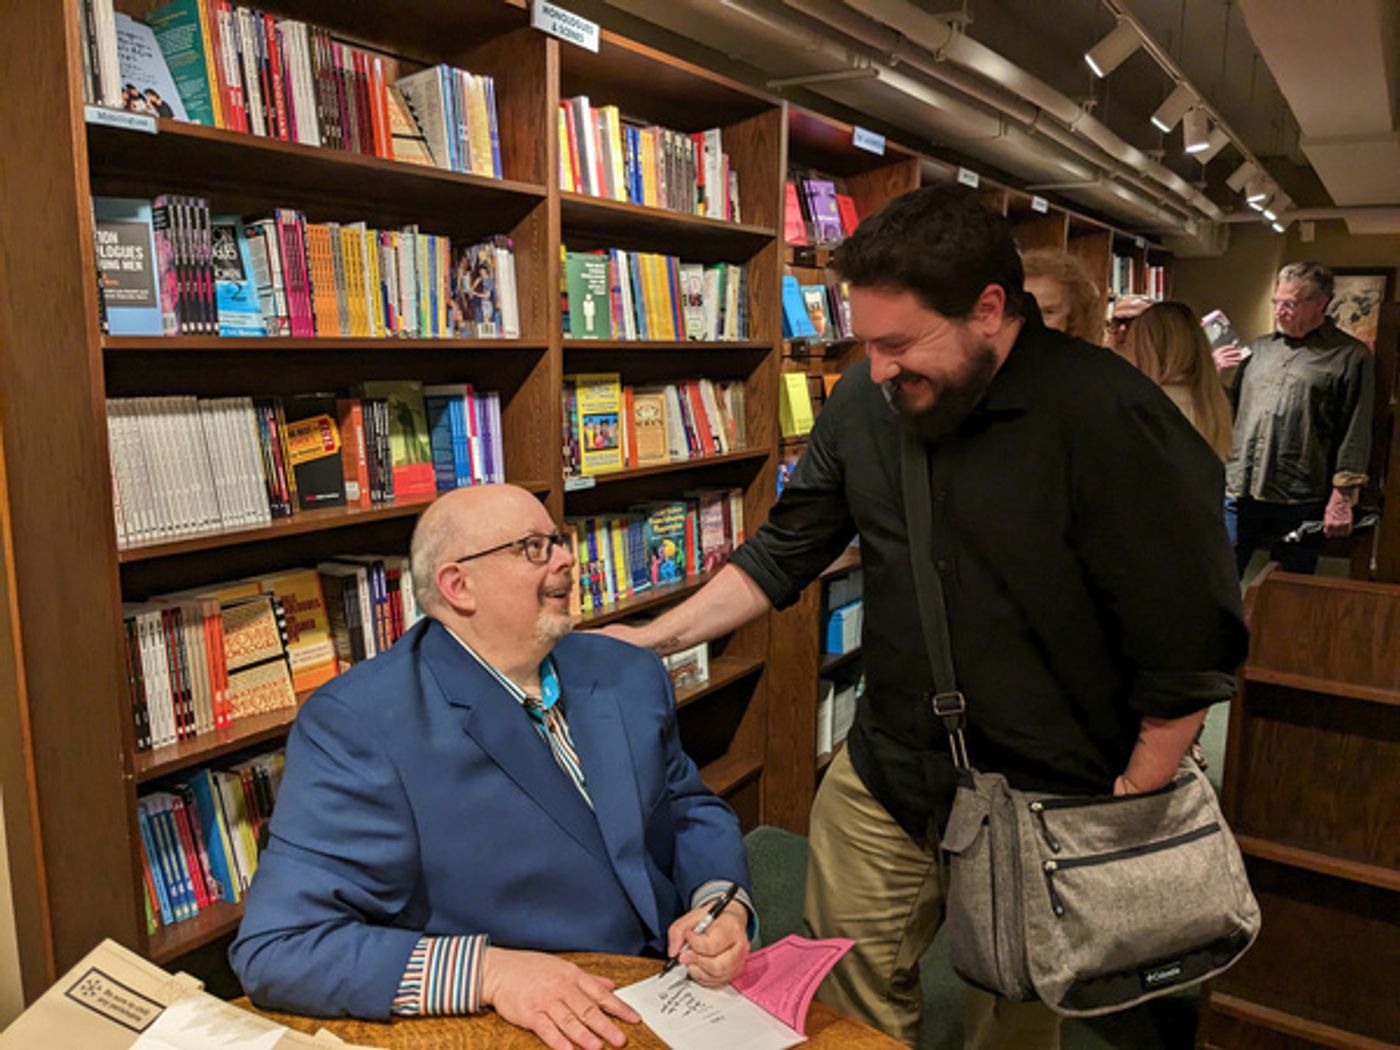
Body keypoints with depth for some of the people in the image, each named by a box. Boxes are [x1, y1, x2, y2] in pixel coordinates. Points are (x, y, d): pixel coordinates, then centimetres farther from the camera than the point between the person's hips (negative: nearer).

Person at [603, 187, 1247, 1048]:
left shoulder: (1108, 418, -20)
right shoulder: (866, 402, -3)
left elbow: (1190, 646, -16)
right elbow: (785, 553, 6)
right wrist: (656, 638, -1)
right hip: (882, 781, 4)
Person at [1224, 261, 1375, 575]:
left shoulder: (1351, 356, 2)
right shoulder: (1259, 348, 15)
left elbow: (1356, 435, -2)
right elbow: (1231, 408, 21)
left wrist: (1342, 498, -6)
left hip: (1298, 502, -3)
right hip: (1238, 491, 3)